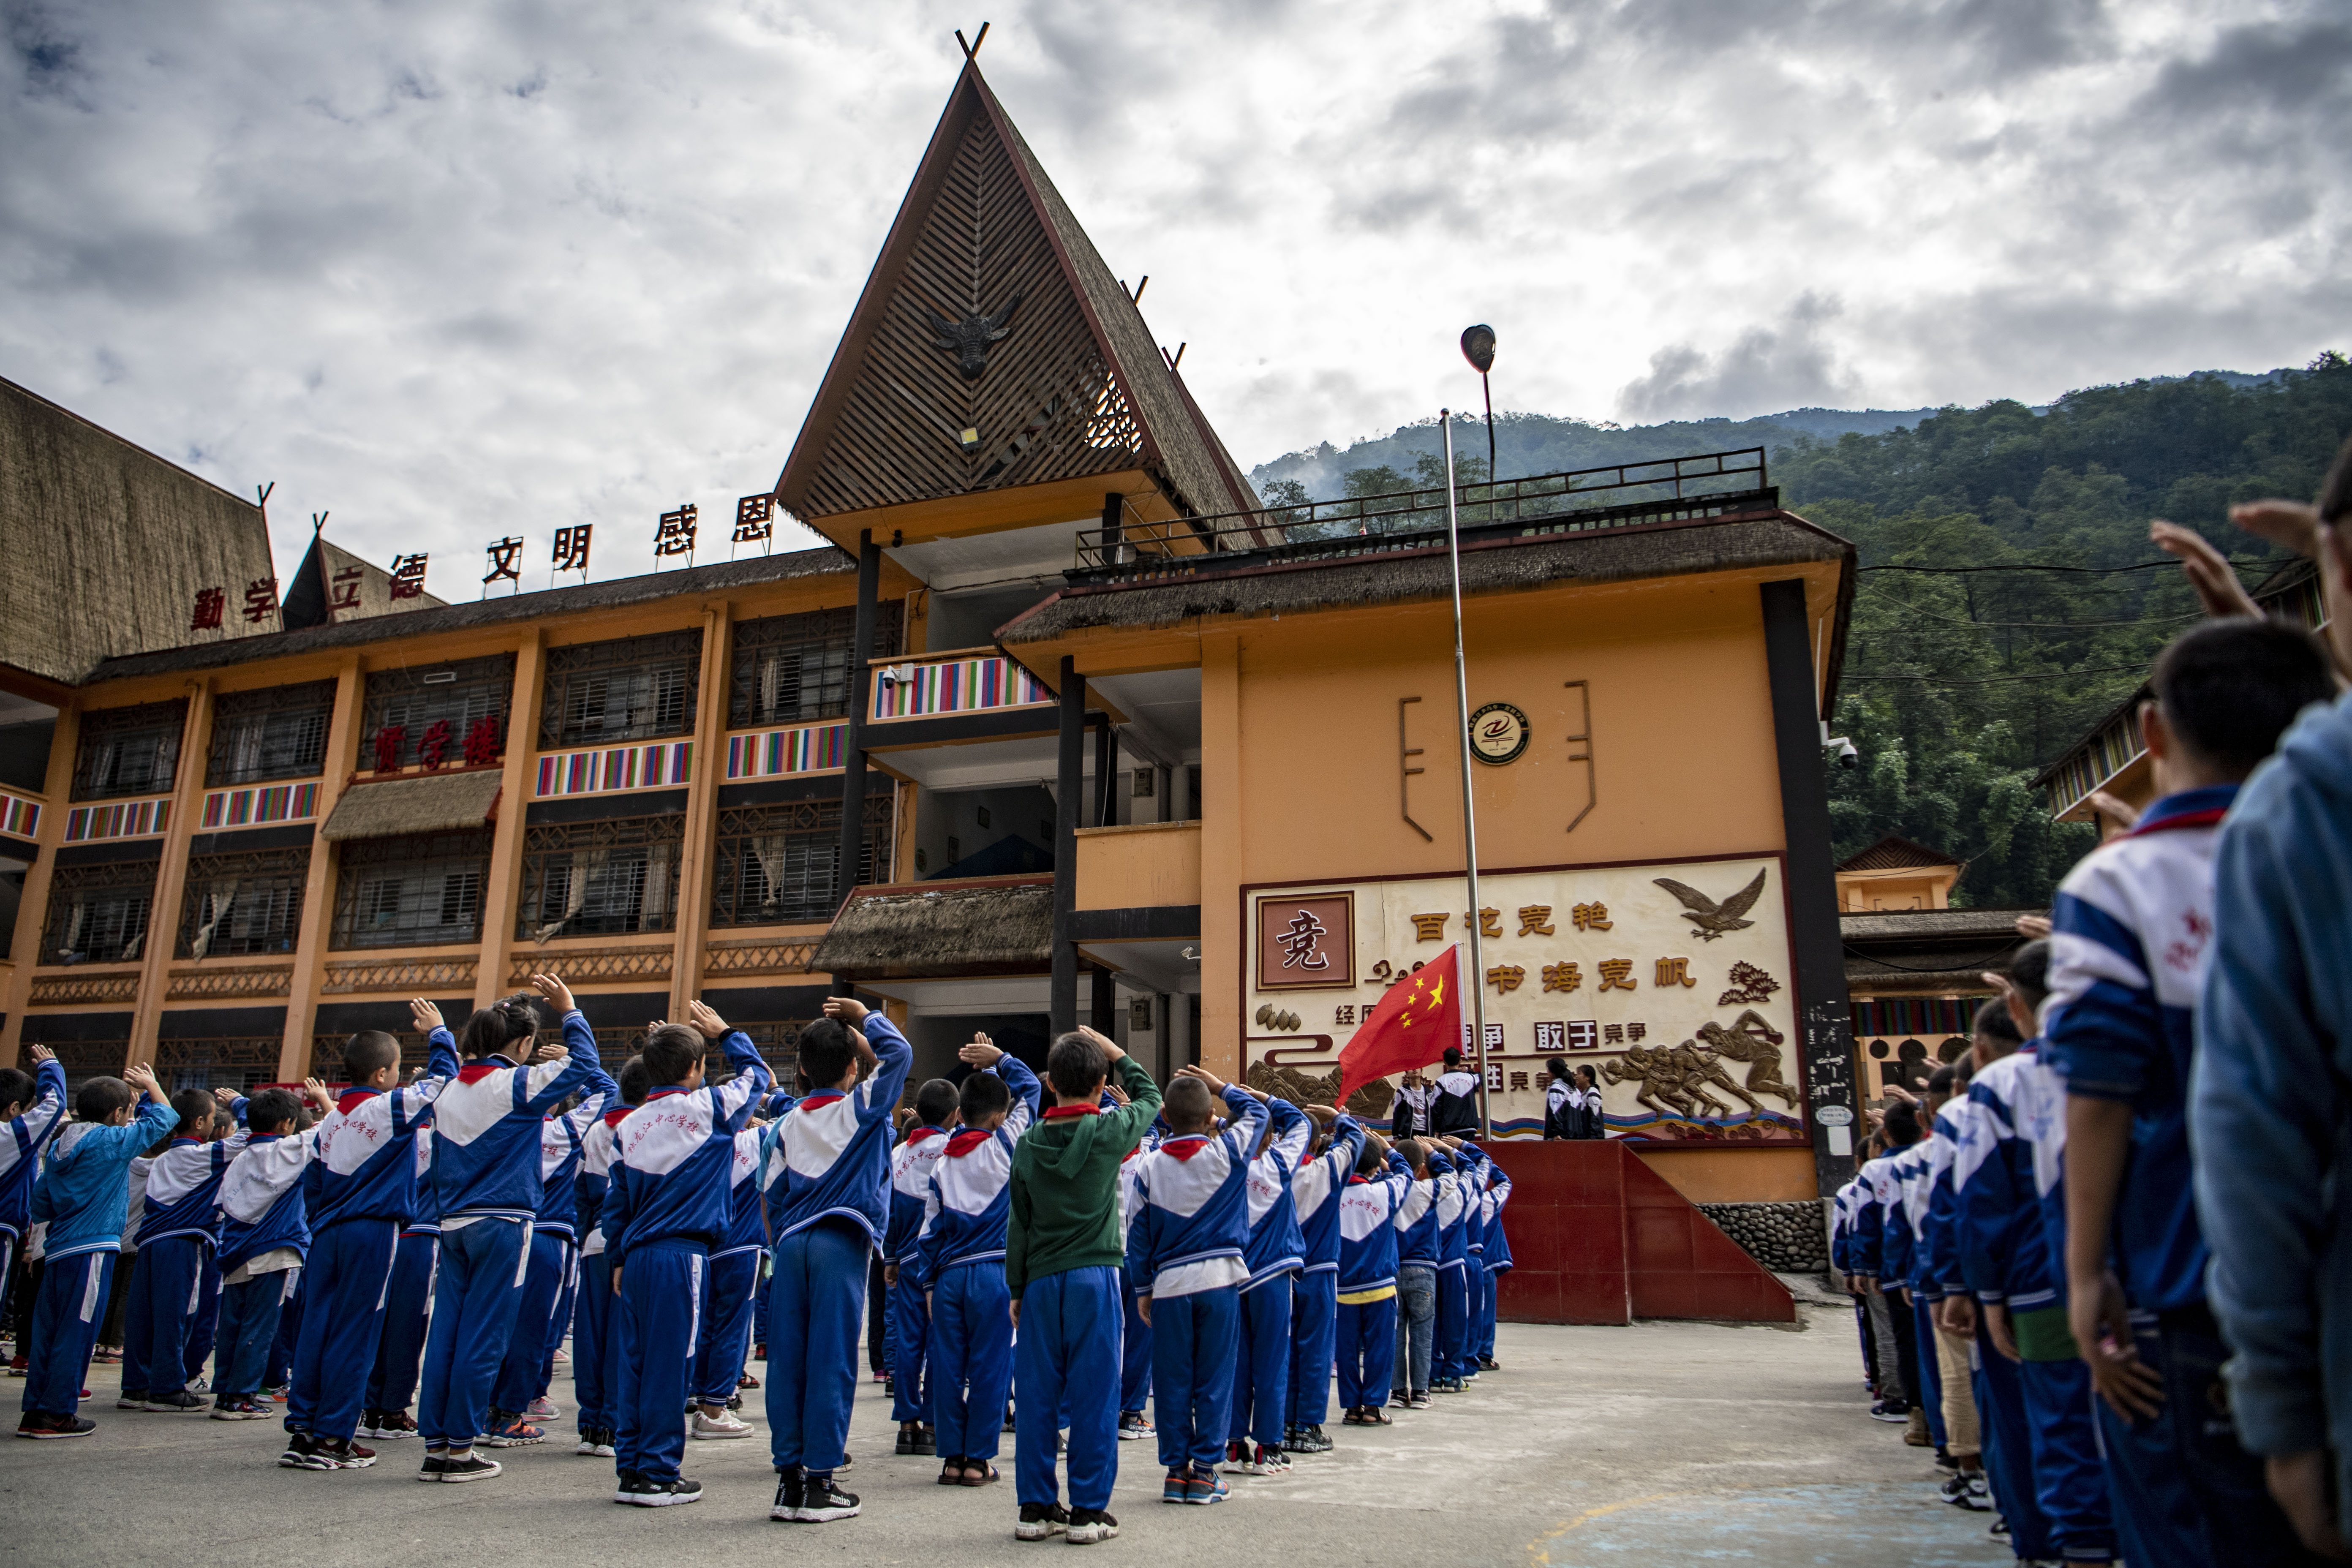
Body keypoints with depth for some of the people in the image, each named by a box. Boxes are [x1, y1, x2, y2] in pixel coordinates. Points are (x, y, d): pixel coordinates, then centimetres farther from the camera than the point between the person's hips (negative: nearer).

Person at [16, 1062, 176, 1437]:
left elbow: (39, 1207, 17)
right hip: (91, 1249, -8)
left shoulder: (59, 1146, 12)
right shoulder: (111, 1142, -10)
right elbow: (164, 1118, -1)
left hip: (58, 1250, 8)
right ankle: (57, 1413, 3)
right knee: (76, 1332, -1)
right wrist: (150, 1087, 13)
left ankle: (35, 1410, 18)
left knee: (48, 1330, 12)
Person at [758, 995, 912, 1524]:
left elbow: (772, 1197, 13)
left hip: (793, 1243, 5)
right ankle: (819, 1483, 1)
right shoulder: (860, 1109, -1)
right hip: (841, 1243, -5)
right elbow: (898, 1053, -4)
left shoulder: (787, 1125, 12)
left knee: (787, 1360, 7)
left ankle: (789, 1477, 13)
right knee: (832, 1361, -2)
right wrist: (867, 1017, 9)